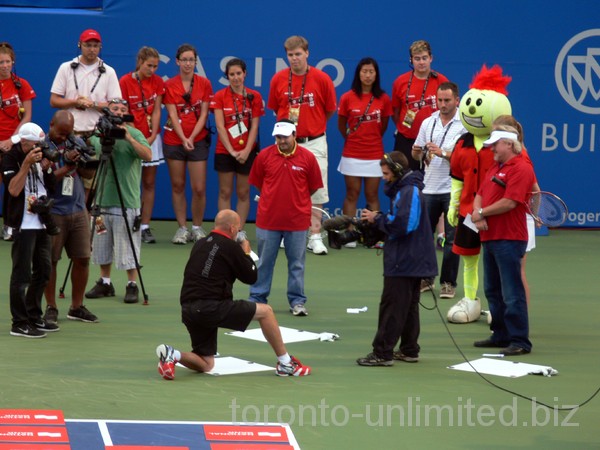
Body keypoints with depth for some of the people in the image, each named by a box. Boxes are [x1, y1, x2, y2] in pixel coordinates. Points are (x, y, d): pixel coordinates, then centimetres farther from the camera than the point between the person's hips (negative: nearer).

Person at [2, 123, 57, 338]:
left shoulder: (39, 155, 14)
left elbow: (51, 186, 15)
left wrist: (46, 167, -2)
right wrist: (27, 163, -24)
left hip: (41, 223, 8)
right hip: (23, 224, -8)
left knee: (43, 271, 13)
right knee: (22, 275, -9)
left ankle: (34, 318, 23)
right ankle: (19, 324, -8)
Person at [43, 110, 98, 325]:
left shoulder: (77, 143, 8)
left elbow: (90, 173, 7)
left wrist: (79, 162, -12)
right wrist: (67, 166, -23)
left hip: (78, 210, 5)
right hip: (53, 212, -5)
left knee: (82, 259, 6)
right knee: (50, 260, 0)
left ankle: (77, 307, 17)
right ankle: (51, 308, 10)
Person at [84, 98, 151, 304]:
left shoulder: (134, 134, -6)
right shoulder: (97, 134, 9)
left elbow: (147, 155, -21)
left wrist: (129, 138, -29)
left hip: (126, 200, -5)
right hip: (102, 199, 5)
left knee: (127, 247, -4)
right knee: (102, 246, 13)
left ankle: (132, 286, 5)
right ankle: (104, 283, 24)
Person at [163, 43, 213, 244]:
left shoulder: (204, 84, 2)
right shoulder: (170, 85, 2)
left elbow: (204, 114, -1)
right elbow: (172, 115, -3)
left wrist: (191, 137, -12)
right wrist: (183, 138, -15)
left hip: (198, 140, -1)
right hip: (174, 141, 1)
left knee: (199, 188, -5)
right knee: (178, 186, 4)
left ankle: (197, 228, 10)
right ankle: (182, 228, 13)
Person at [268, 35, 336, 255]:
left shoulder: (322, 79, -6)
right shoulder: (278, 79, 0)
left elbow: (330, 110, 5)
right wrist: (289, 121, 8)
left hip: (314, 142, -2)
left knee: (316, 191, -2)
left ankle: (315, 237, 3)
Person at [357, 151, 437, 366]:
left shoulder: (408, 192, -18)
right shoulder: (406, 189, 15)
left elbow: (400, 224, -25)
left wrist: (377, 218, -13)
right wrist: (379, 217, 5)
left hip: (403, 263, -11)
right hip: (413, 260, 11)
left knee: (392, 306, -8)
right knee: (409, 306, 14)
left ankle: (382, 353, -7)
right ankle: (409, 350, 19)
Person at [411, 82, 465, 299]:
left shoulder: (465, 125, -5)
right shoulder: (428, 123, 10)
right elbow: (416, 154, 16)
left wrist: (443, 153, -21)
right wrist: (417, 152, -7)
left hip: (453, 189, -5)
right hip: (430, 188, 5)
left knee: (452, 238, -2)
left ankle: (448, 283, 5)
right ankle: (425, 278, 20)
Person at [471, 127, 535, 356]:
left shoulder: (521, 168, -12)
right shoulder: (494, 168, 17)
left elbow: (509, 202, -20)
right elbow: (480, 195, 18)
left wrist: (481, 213, -8)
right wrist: (477, 213, -4)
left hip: (509, 240, -10)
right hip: (490, 238, 10)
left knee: (512, 293, -8)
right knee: (493, 291, 15)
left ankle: (520, 341, -5)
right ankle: (501, 335, 24)